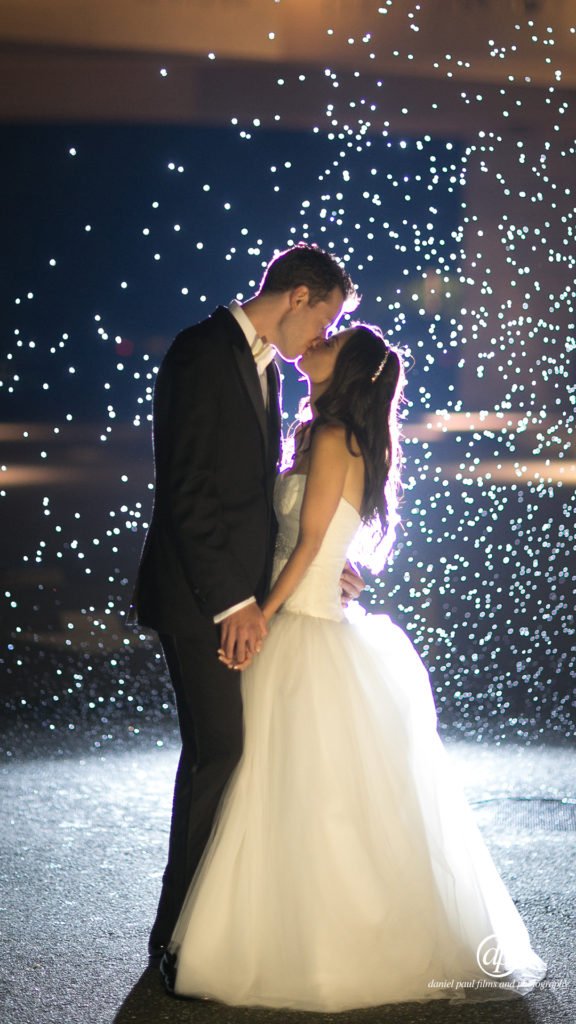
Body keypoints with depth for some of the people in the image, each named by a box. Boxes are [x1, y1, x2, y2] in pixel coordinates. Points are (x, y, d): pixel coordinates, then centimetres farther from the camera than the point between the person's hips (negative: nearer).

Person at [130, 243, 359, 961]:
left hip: (241, 594, 9)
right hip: (200, 596, -9)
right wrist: (231, 600, -19)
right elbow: (187, 492, -18)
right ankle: (177, 935, 2)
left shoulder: (264, 367, 16)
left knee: (229, 751, 9)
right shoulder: (203, 354, -13)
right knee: (217, 752, -8)